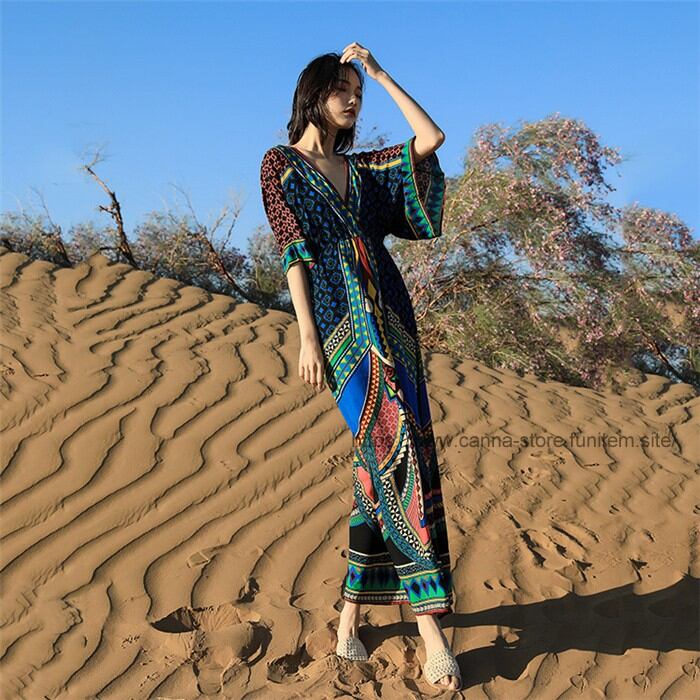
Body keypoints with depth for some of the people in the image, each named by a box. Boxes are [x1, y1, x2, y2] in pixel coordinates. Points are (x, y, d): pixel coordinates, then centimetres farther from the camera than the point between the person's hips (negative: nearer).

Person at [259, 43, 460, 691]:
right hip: (340, 321, -6)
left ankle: (352, 613, 10)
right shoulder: (281, 163, 8)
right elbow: (294, 250, -2)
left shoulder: (361, 167, 22)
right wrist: (307, 335, -10)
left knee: (381, 457, 1)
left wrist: (380, 71, 19)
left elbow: (432, 138, 16)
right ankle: (431, 626, -15)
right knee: (401, 448, -18)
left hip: (390, 317, 6)